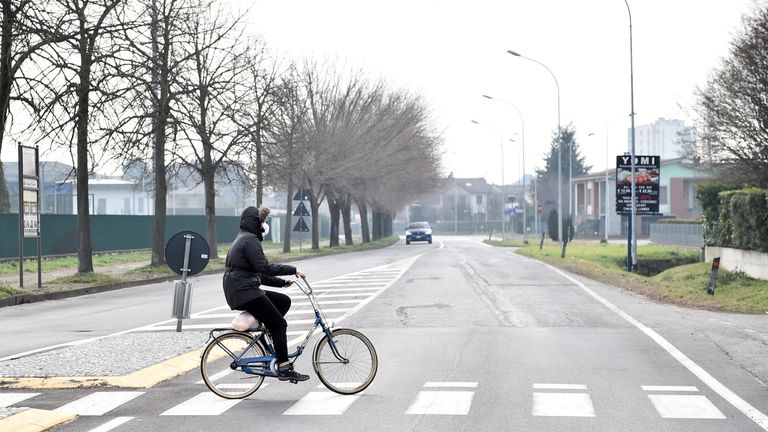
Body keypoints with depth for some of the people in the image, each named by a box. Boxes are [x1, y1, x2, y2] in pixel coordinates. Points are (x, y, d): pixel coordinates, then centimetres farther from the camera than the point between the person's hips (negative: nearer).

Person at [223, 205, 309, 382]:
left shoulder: (242, 239, 22)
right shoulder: (250, 240, -11)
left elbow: (258, 274, 23)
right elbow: (264, 267, -22)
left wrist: (281, 282, 16)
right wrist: (292, 270, -19)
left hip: (239, 291, 10)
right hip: (244, 292, -10)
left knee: (284, 301, 13)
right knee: (279, 323, -8)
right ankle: (284, 368, -10)